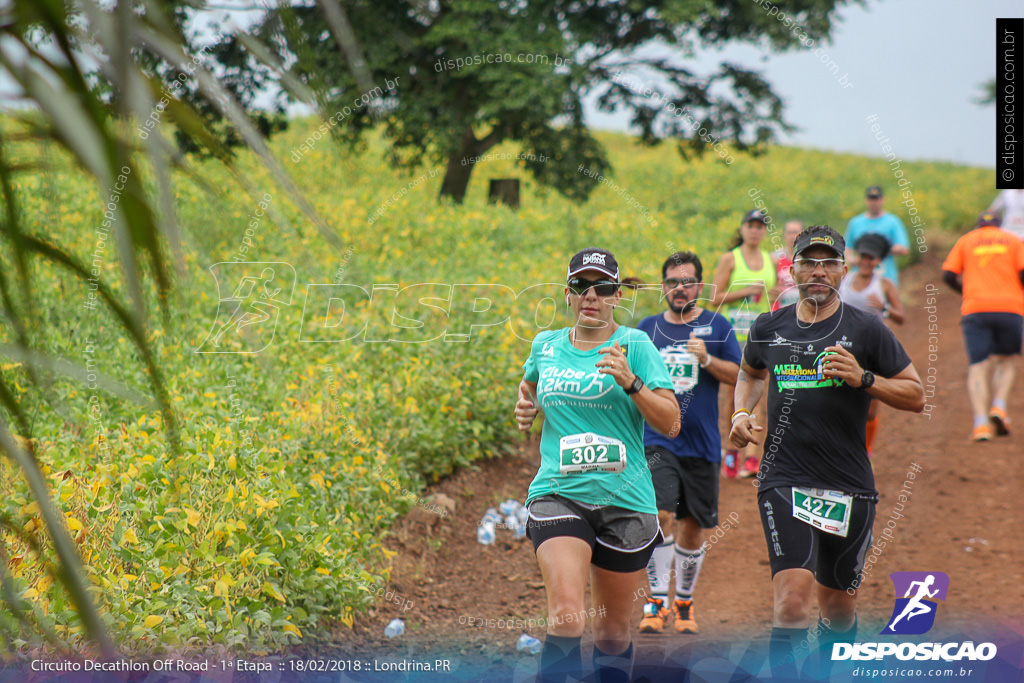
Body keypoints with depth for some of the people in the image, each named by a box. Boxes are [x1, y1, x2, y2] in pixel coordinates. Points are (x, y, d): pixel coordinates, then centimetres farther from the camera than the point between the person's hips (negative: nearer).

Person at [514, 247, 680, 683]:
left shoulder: (635, 345, -1)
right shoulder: (546, 345, 8)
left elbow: (671, 424, -9)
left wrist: (630, 381, -22)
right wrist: (526, 408, 13)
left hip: (625, 500, 0)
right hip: (557, 495, 0)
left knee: (614, 629, 10)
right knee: (566, 613, -22)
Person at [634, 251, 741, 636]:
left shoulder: (717, 327, 4)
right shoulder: (647, 328, 8)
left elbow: (739, 376, -3)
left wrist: (707, 359, -17)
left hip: (702, 443, 1)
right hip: (657, 441, 0)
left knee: (693, 527, 8)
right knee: (660, 516, -17)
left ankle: (684, 603, 25)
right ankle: (657, 601, -11)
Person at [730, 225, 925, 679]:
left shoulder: (865, 329, 0)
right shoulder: (769, 328, 7)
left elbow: (916, 396, 2)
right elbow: (750, 372, 29)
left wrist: (864, 379, -14)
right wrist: (741, 412, 10)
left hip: (849, 487, 0)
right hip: (784, 482, 0)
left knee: (839, 610, 12)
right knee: (792, 599, -20)